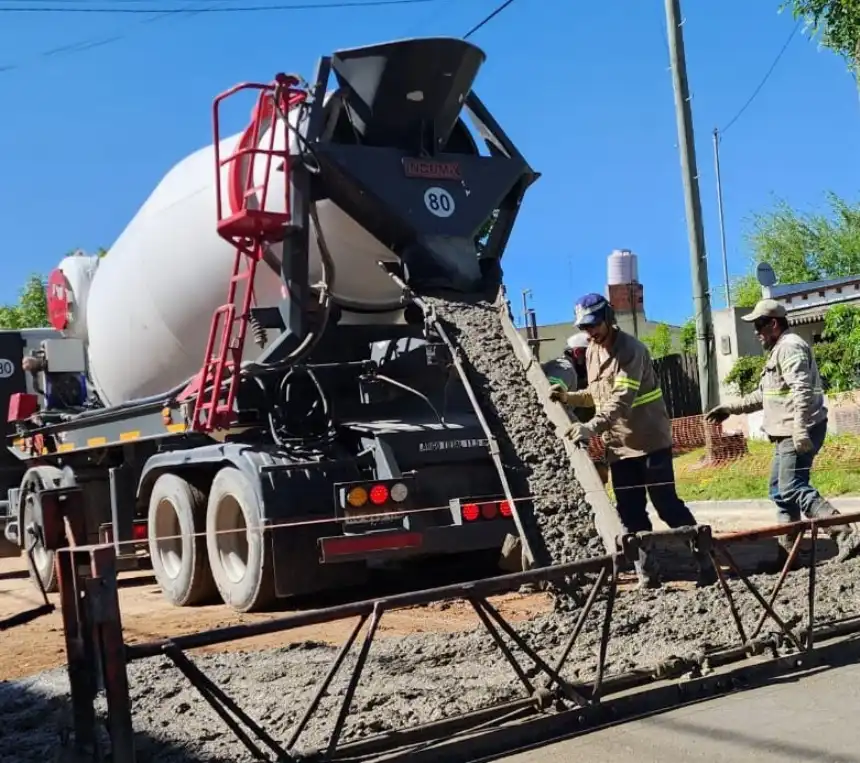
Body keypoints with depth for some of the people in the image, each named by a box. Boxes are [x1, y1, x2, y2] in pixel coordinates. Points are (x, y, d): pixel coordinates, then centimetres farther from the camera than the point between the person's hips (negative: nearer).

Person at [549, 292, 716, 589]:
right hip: (618, 444, 7)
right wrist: (569, 397, 3)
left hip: (651, 440, -7)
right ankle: (647, 574, 14)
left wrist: (592, 427, -39)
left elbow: (622, 399, -28)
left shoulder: (631, 349, -17)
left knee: (667, 505, -4)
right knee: (630, 513, 7)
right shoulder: (591, 352, 10)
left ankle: (706, 561, 10)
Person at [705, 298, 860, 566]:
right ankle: (787, 552, 18)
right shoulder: (778, 350, 22)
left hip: (798, 433, -11)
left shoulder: (790, 347, -12)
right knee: (780, 490, 13)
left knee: (793, 489, -15)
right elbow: (763, 395, 29)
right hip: (787, 434, 11)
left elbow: (802, 391, -24)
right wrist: (730, 408, 26)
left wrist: (801, 431, -31)